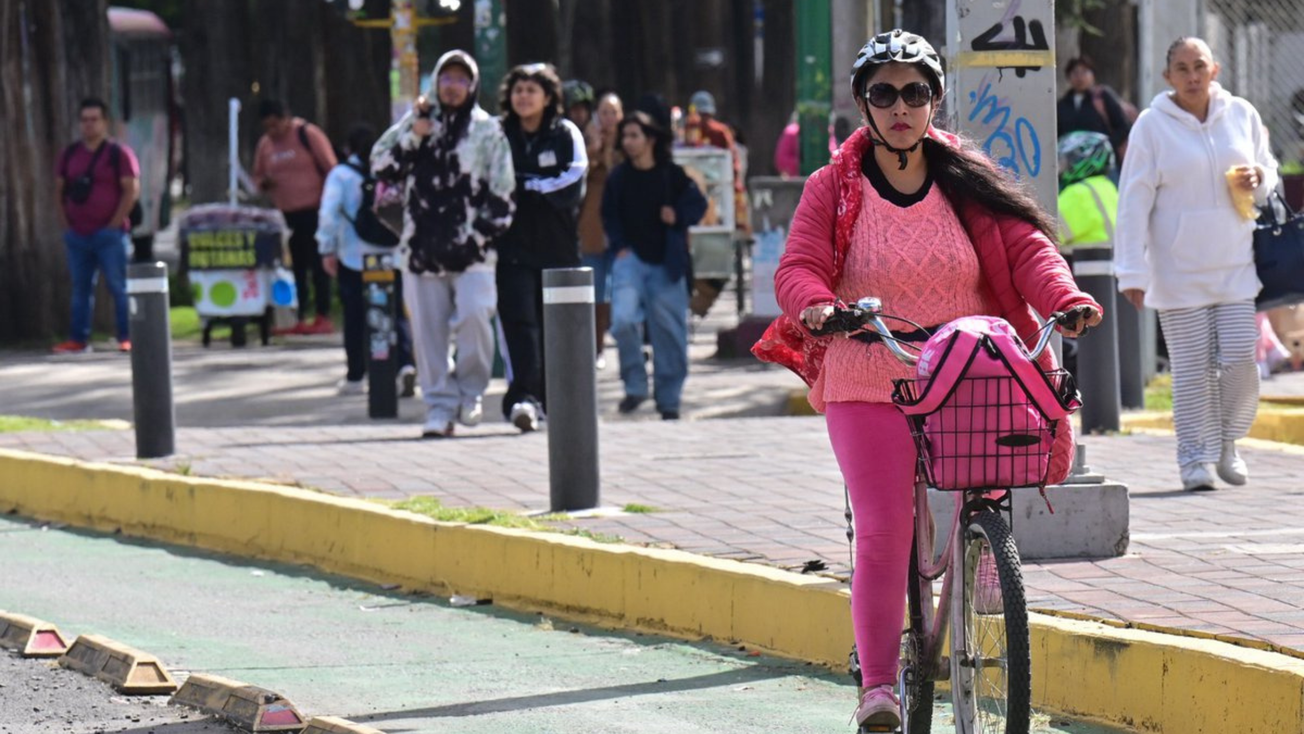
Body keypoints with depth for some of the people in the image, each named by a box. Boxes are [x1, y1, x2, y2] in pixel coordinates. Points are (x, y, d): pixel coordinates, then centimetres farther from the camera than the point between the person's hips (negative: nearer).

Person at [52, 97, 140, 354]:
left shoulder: (119, 153, -2)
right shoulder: (69, 155, 12)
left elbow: (132, 190, -7)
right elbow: (59, 189, 15)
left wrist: (115, 223, -12)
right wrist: (64, 223, 4)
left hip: (109, 234, -5)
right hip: (77, 234, 5)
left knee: (118, 286, -7)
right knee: (80, 287, 7)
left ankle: (126, 338, -7)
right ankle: (78, 339, 8)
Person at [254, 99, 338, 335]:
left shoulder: (308, 134, -6)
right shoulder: (265, 143, 10)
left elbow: (331, 169, -5)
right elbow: (258, 175, 20)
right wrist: (263, 183, -4)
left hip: (314, 211, -5)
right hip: (285, 215, 5)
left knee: (317, 264, -3)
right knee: (295, 266, 6)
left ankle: (324, 318, 1)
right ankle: (299, 318, 10)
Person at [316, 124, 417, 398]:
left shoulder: (341, 175, -3)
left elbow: (329, 213, -9)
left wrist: (327, 250, -2)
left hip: (353, 257, -2)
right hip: (392, 256, 2)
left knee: (355, 318, 8)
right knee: (396, 315, 3)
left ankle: (355, 377, 14)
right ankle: (405, 364, -17)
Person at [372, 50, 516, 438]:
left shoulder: (488, 131, 6)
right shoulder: (417, 122, 13)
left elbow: (503, 193, 4)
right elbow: (381, 166, 6)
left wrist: (482, 232, -6)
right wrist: (413, 138, -6)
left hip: (471, 249, -3)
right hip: (422, 245, 3)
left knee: (474, 314, -21)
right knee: (428, 329, 2)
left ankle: (470, 391, -2)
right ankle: (439, 404, 10)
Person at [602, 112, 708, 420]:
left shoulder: (673, 175, 0)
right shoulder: (618, 177, 3)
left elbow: (698, 205, 7)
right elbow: (609, 216, 12)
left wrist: (677, 215, -12)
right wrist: (619, 246, -2)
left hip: (666, 263, 0)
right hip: (631, 259, 0)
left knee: (669, 331, 3)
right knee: (623, 320, -22)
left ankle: (669, 400, 16)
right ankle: (634, 385, -7)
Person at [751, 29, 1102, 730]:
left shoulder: (968, 180, 5)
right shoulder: (834, 187, 1)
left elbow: (1025, 246, -1)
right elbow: (798, 266, -7)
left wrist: (1066, 299, -20)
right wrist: (817, 305, -30)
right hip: (868, 388, -2)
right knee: (883, 532, -10)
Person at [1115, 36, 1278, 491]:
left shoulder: (1241, 115, 6)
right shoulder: (1152, 125, -5)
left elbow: (1268, 168, 20)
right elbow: (1135, 201, -6)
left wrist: (1258, 179, -7)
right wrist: (1131, 271, -11)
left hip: (1236, 265, 3)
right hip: (1178, 269, -3)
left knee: (1240, 358, -3)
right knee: (1191, 366, -2)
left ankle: (1226, 442, 19)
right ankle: (1195, 457, 8)